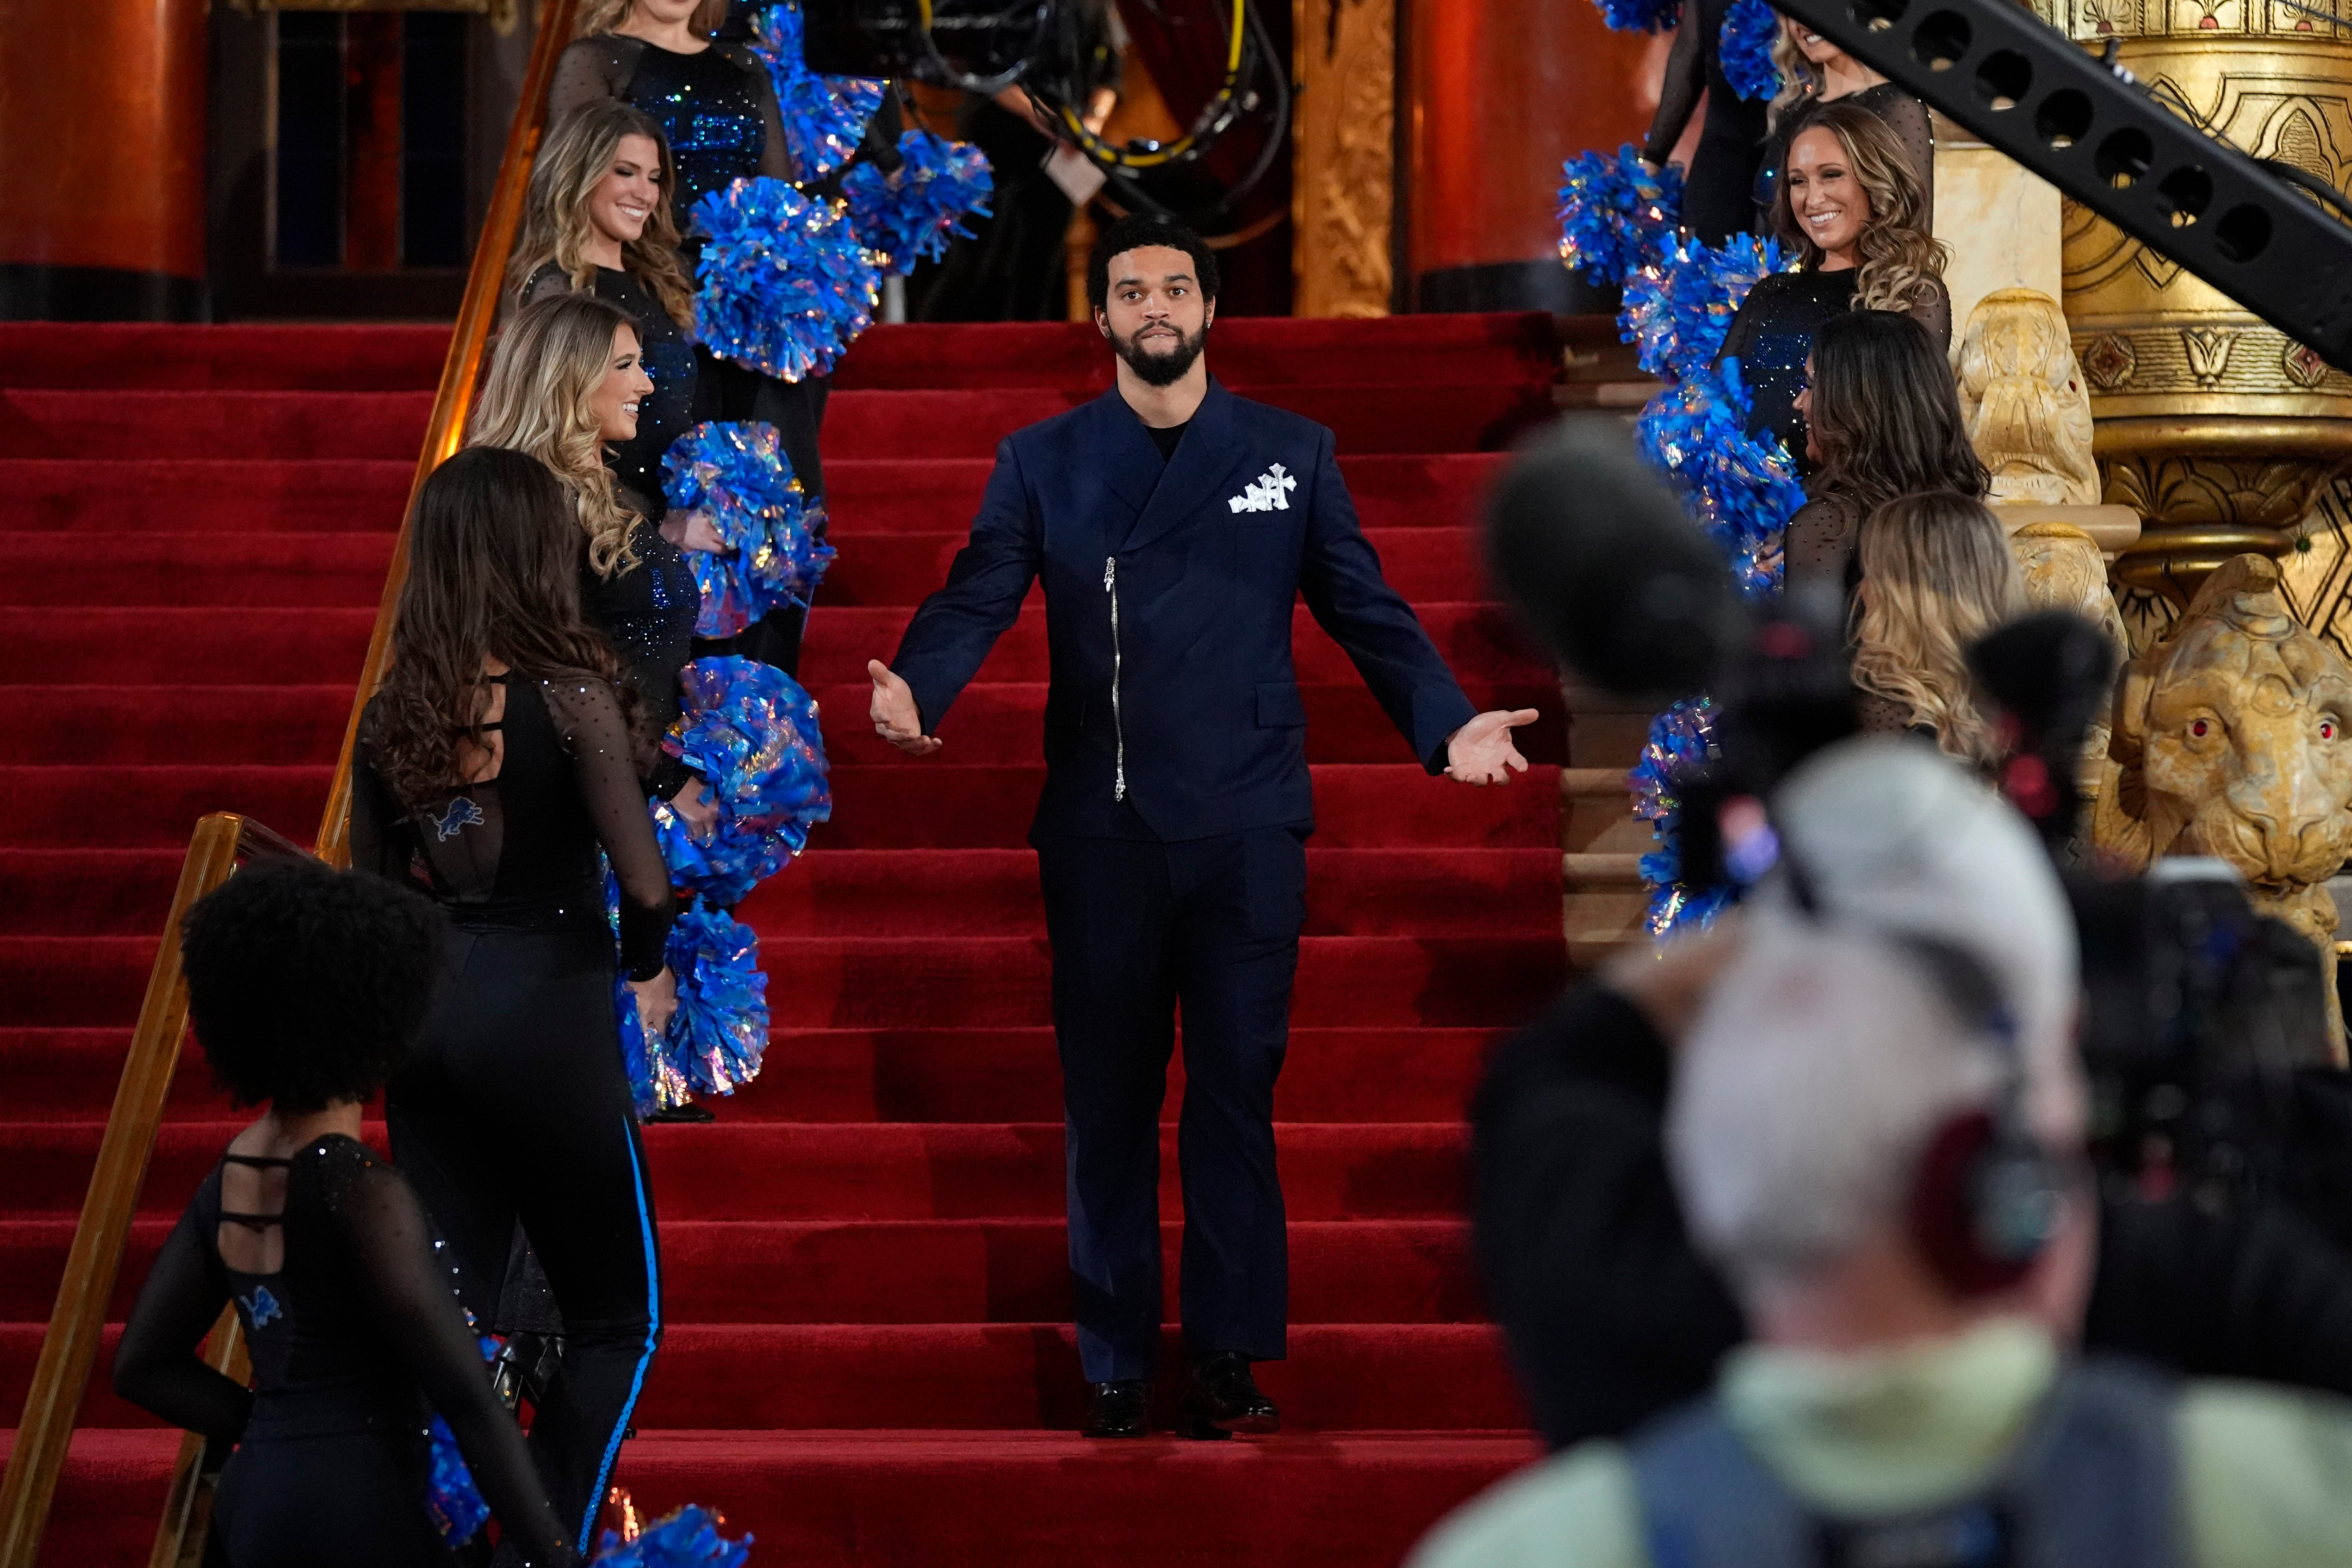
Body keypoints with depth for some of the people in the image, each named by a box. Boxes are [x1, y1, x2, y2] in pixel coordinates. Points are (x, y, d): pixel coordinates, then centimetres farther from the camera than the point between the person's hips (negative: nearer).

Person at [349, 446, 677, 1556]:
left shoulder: (394, 709, 1)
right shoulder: (570, 695, -14)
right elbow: (645, 883, -16)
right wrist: (645, 972, 3)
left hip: (425, 1006, 5)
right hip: (548, 1014, -5)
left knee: (448, 1313, 12)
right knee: (615, 1320, 8)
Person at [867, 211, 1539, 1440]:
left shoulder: (1291, 457, 9)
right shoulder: (1042, 462, 8)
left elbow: (1365, 609, 7)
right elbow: (978, 597, -3)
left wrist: (1448, 723, -7)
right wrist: (914, 689, -23)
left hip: (1247, 825, 0)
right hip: (1100, 830, 0)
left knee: (1236, 1088, 0)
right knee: (1108, 1098, 4)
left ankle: (1229, 1359, 6)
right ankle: (1115, 1366, 11)